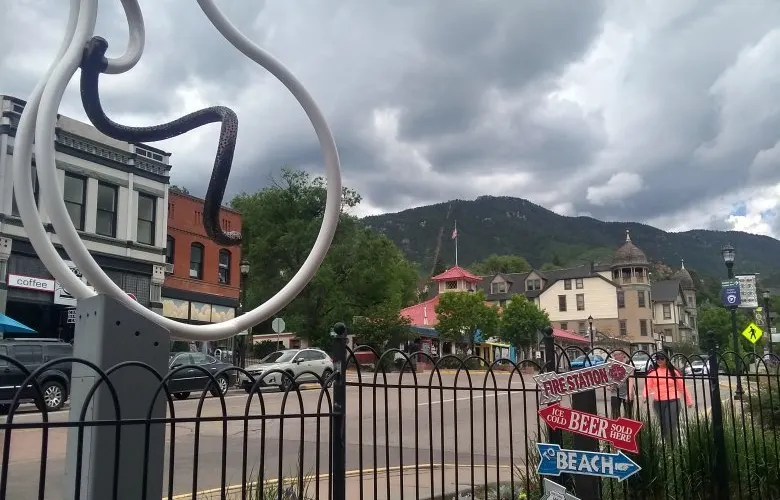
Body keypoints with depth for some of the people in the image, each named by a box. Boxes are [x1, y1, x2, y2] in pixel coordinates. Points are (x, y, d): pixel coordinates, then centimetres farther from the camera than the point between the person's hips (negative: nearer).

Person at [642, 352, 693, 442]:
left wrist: (689, 400, 8)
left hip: (673, 401, -3)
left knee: (671, 426, -12)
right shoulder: (652, 372, 5)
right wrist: (646, 396, -23)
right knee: (663, 426, 11)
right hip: (658, 402, 3)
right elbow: (648, 385, -4)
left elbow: (682, 387, 7)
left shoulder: (673, 371, 4)